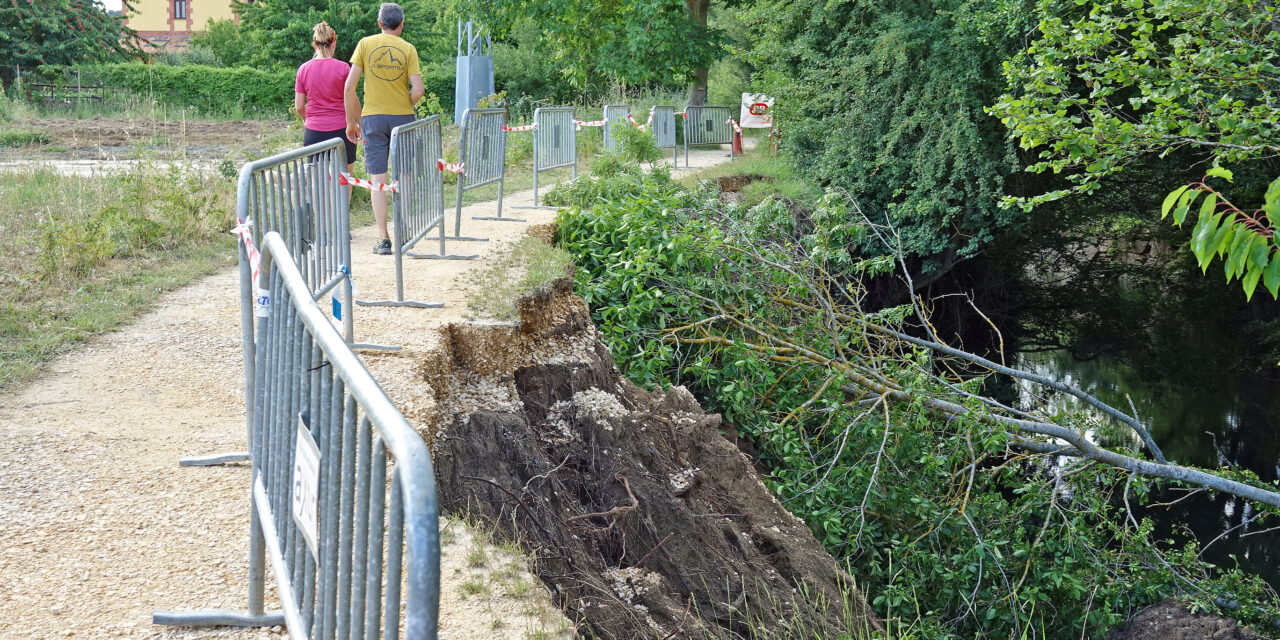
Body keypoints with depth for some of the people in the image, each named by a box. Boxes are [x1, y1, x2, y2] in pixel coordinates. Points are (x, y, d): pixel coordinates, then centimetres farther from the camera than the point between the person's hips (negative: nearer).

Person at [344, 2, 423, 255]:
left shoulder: (366, 44, 1)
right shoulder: (408, 49, -1)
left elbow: (349, 86, -4)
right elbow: (417, 90, -10)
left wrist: (352, 120, 4)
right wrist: (403, 106, 10)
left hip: (373, 117, 0)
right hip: (402, 116, 0)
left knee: (378, 179, 1)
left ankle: (384, 240, -3)